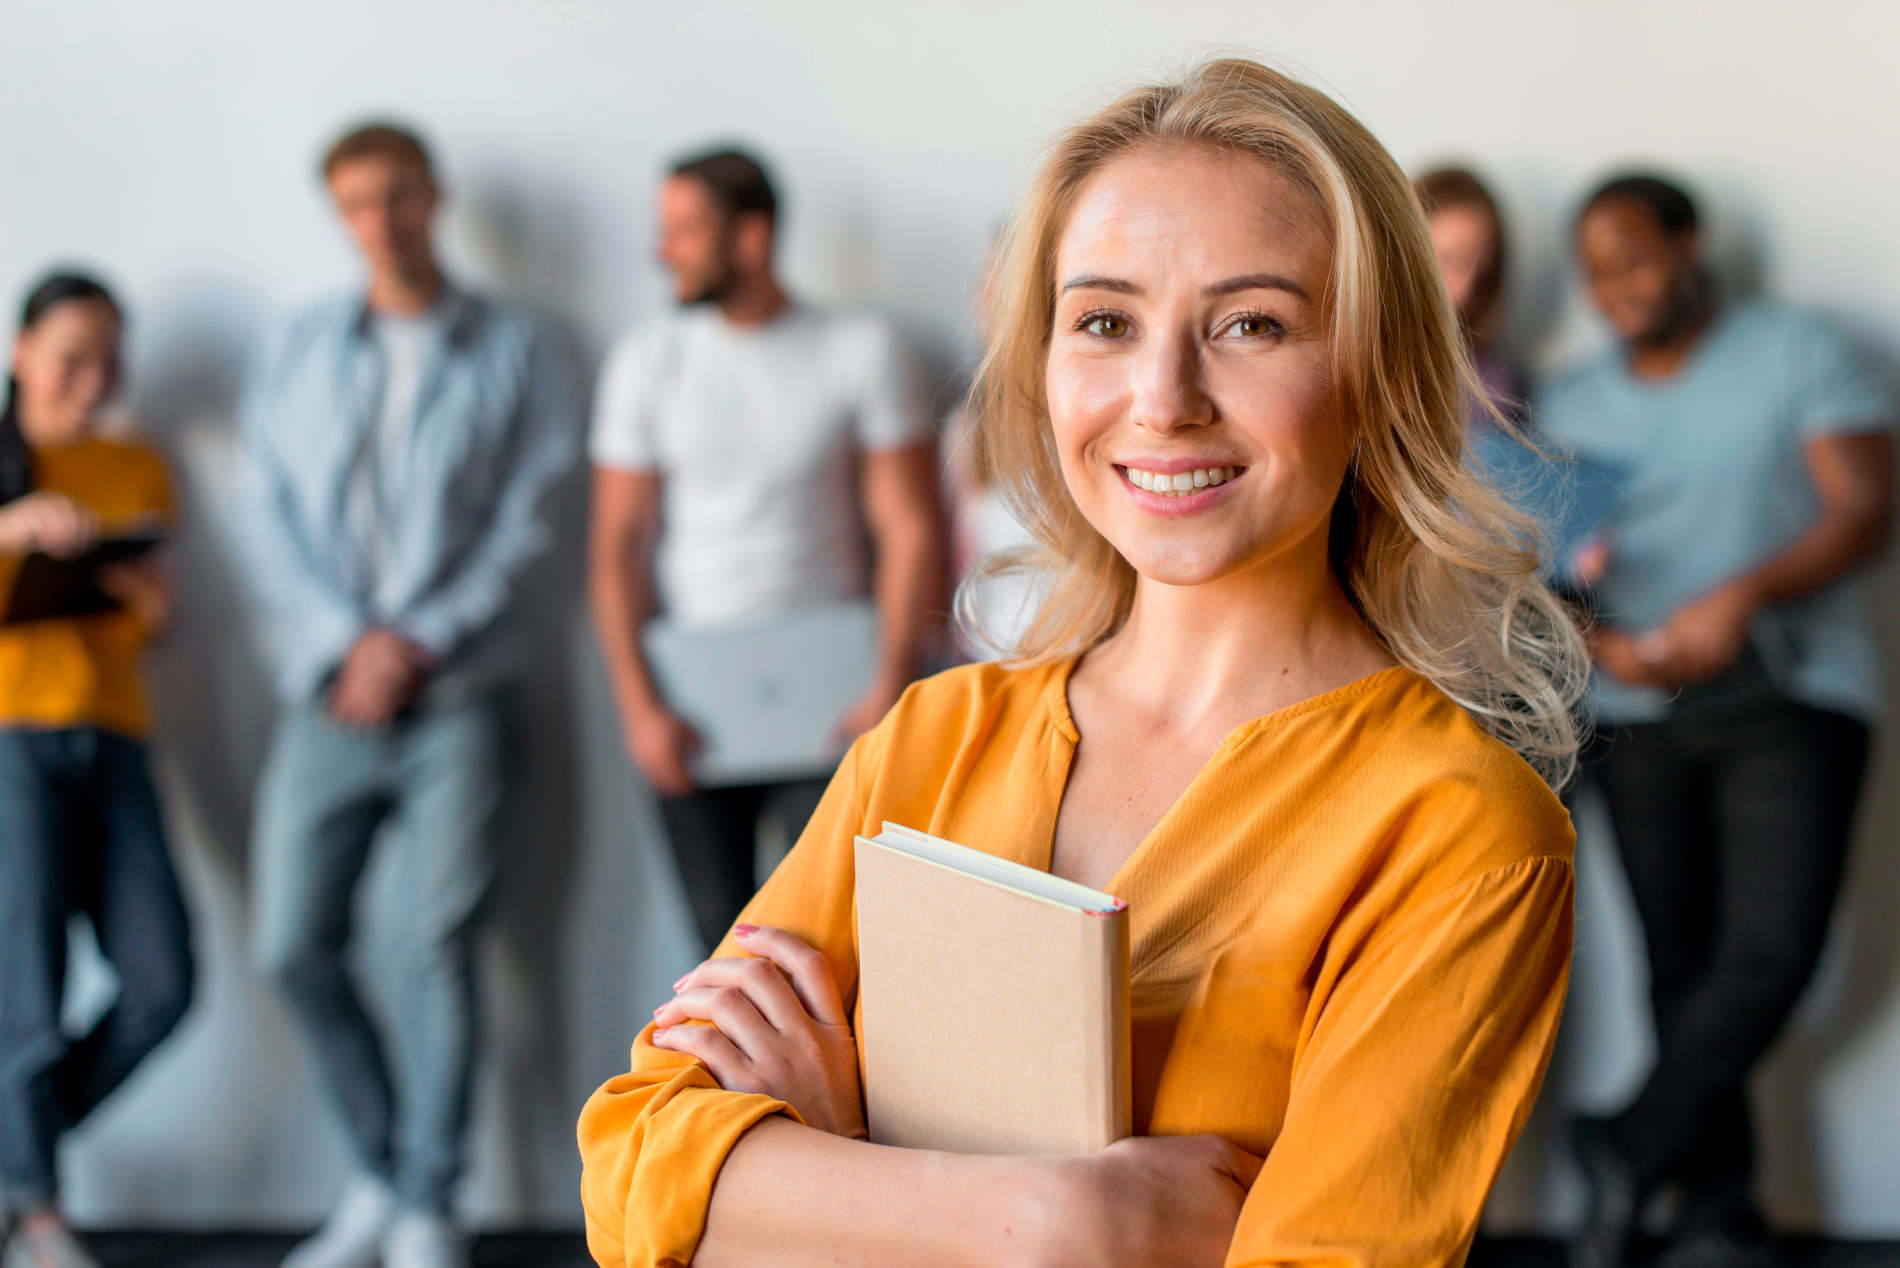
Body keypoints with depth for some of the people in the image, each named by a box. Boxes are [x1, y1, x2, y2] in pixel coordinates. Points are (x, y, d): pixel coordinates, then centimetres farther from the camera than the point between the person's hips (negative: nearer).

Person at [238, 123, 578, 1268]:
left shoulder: (513, 354, 6)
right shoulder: (298, 354, 13)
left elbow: (525, 523, -1)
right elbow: (275, 519, 7)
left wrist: (419, 642, -10)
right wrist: (343, 643, -8)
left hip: (455, 696, -3)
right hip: (329, 697, 3)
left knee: (441, 950, -5)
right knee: (296, 945, 0)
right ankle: (382, 1173, 17)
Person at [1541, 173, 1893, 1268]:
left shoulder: (1799, 353, 3)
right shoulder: (1575, 407, 14)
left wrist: (1747, 595, -21)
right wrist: (1601, 643, -11)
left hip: (1794, 696, -3)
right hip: (1641, 716, 3)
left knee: (1772, 952, -16)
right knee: (1681, 965, 0)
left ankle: (1633, 1150, 0)